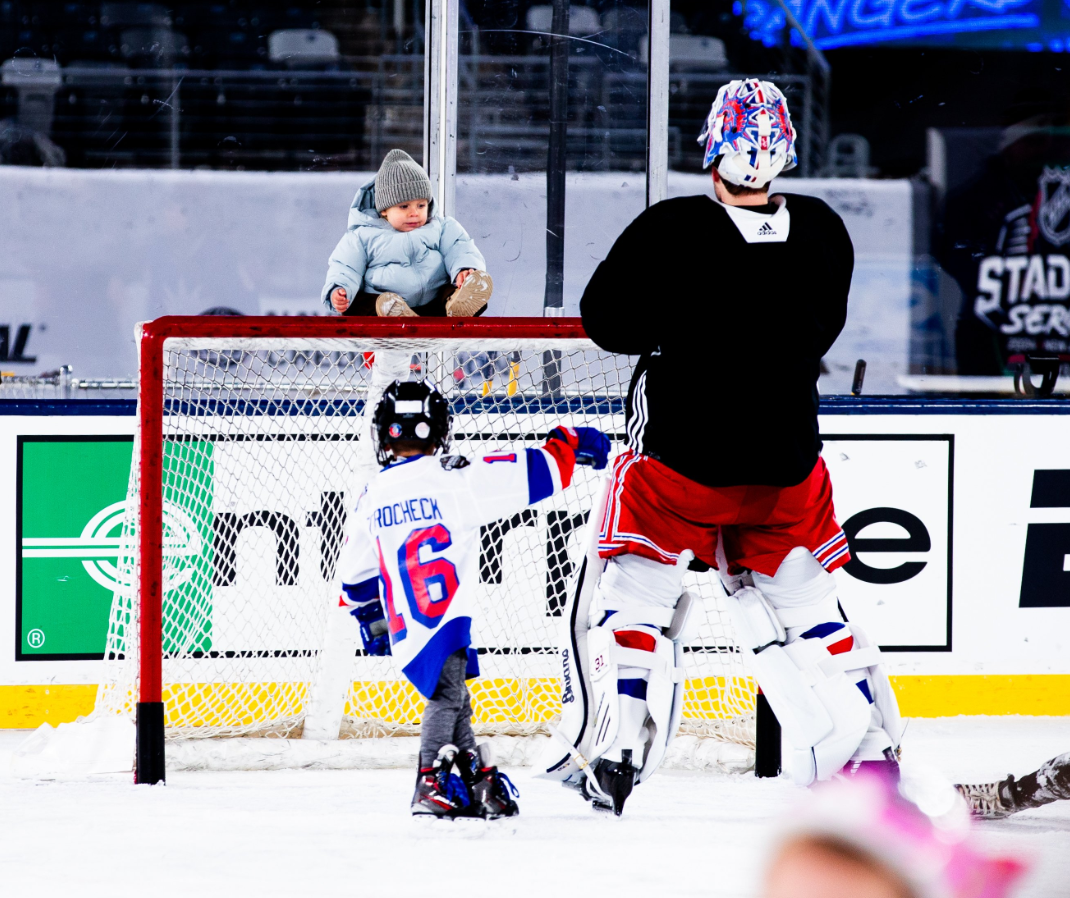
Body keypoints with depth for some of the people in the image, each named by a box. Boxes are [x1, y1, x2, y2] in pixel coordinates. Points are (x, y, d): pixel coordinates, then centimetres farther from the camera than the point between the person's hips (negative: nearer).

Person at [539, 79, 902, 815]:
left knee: (634, 589, 9)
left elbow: (605, 321, -12)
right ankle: (868, 745, 13)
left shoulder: (669, 234, -20)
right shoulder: (824, 235, -6)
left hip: (680, 449, -3)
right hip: (787, 461, 4)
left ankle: (609, 753, 1)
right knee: (800, 603, 17)